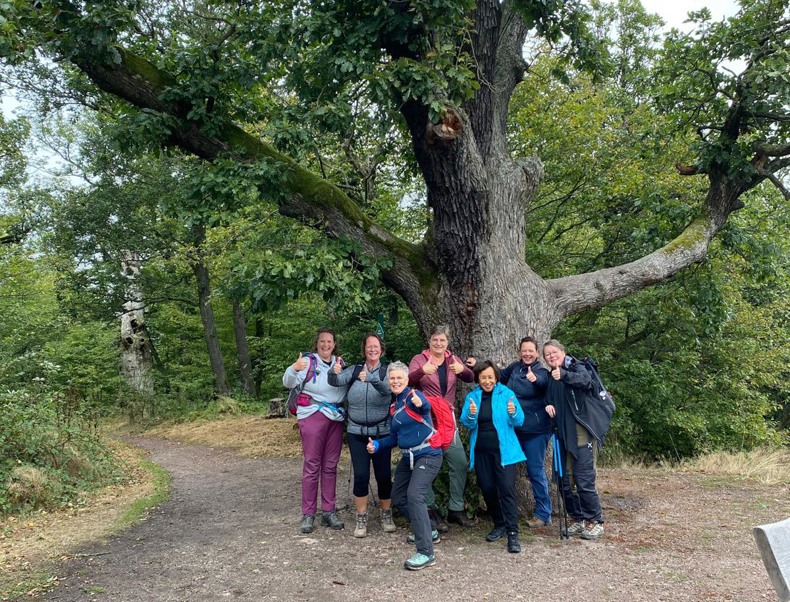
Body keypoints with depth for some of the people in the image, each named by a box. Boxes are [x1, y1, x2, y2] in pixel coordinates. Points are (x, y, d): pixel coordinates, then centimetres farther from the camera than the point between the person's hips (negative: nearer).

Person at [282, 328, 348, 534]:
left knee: (330, 466, 9)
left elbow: (349, 387, 15)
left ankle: (329, 512, 17)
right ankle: (308, 514, 6)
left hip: (336, 418, 5)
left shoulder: (340, 362, 11)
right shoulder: (308, 361, -3)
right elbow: (289, 383, -15)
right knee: (312, 465, -2)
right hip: (313, 416, -4)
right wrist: (294, 369, -34)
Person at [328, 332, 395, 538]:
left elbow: (387, 388, -24)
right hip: (356, 432, 1)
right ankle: (361, 519, 14)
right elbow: (336, 381, -12)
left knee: (384, 475, 4)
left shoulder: (387, 371, -3)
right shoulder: (354, 370, 3)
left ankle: (386, 515, 24)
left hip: (381, 432, -1)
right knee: (360, 475, 0)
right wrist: (334, 372, -36)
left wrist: (370, 378, -45)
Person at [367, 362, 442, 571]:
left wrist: (420, 404, -63)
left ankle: (426, 553, -21)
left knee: (414, 495, -25)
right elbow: (394, 436, 16)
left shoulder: (413, 395, -14)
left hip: (428, 455, -9)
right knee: (398, 497, 16)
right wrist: (377, 445, -2)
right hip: (409, 457, 9)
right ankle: (427, 532, 36)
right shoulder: (395, 406, 10)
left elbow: (426, 405, -39)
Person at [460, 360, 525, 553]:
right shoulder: (472, 396, 4)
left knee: (507, 489, -11)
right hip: (481, 452, 4)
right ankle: (499, 525, 29)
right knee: (487, 489, 10)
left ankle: (512, 533, -8)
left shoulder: (506, 394, -3)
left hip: (504, 451, -4)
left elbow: (519, 421, -6)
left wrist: (513, 413, -28)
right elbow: (466, 423, -3)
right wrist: (471, 415, -24)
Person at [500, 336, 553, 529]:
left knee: (536, 471, -1)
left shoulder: (541, 372, -12)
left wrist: (535, 379, -54)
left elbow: (545, 383, -33)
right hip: (515, 428, 6)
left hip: (535, 430, -6)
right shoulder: (515, 367, 3)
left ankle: (543, 514, 11)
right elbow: (501, 377, 22)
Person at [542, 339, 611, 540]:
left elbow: (585, 381, -26)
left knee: (584, 480, -7)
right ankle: (578, 520, 23)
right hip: (564, 434, 7)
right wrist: (548, 405, -1)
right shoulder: (550, 378, 15)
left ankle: (596, 522, 8)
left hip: (583, 432, -7)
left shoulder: (576, 367, -5)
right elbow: (549, 399, 23)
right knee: (566, 481, 9)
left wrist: (564, 375, -45)